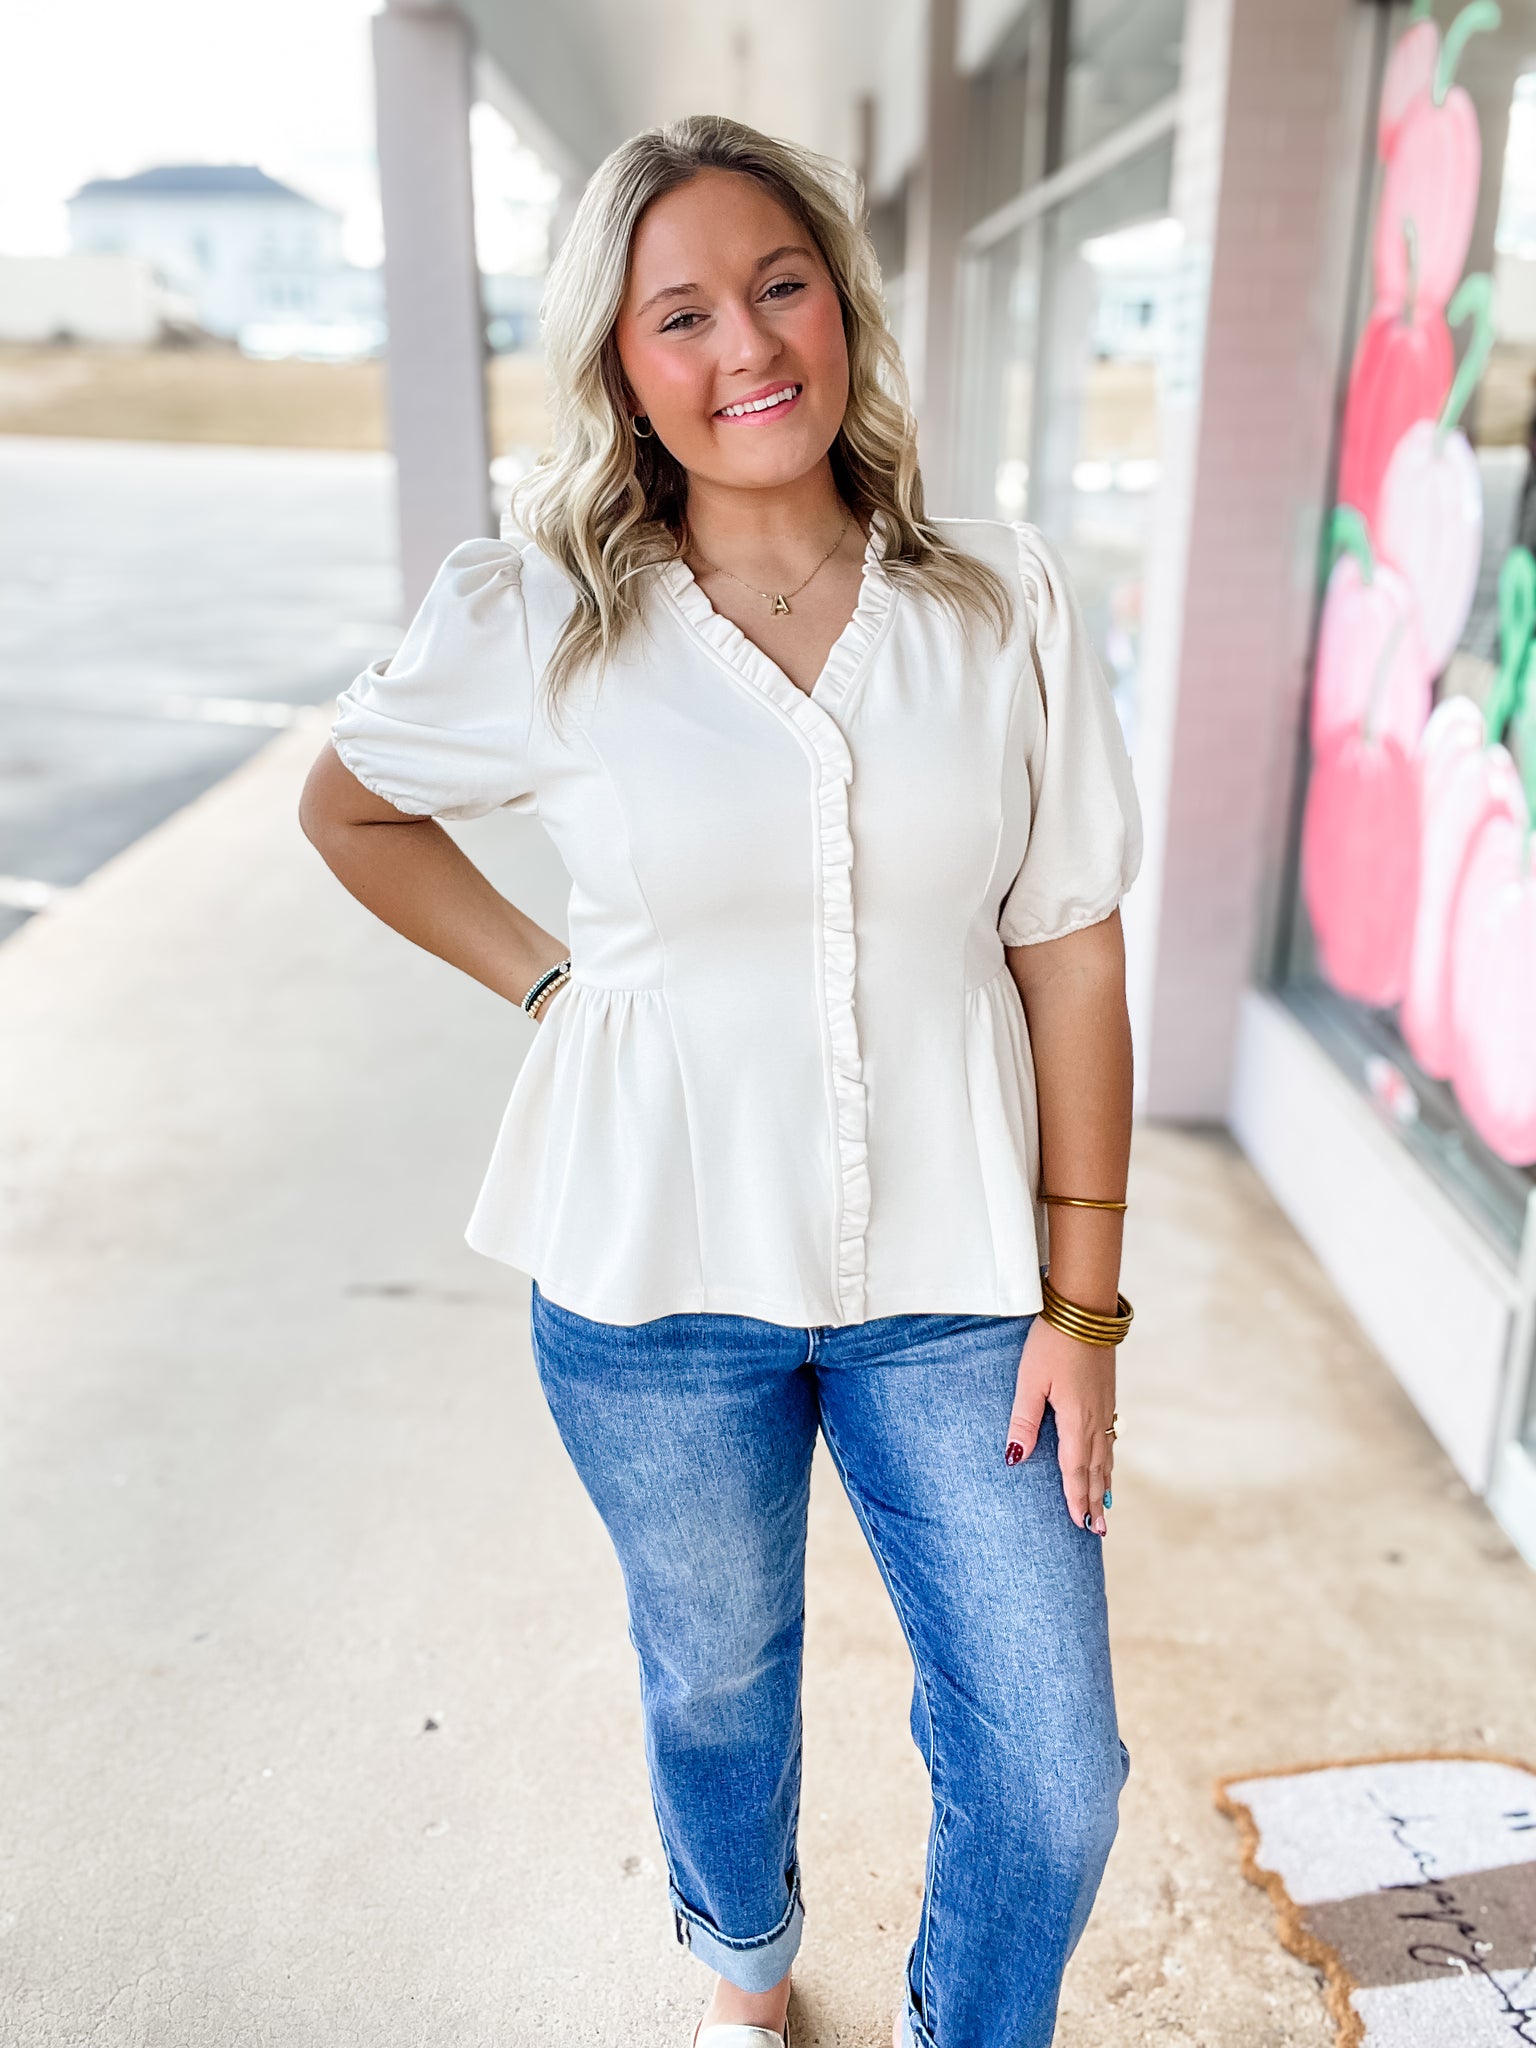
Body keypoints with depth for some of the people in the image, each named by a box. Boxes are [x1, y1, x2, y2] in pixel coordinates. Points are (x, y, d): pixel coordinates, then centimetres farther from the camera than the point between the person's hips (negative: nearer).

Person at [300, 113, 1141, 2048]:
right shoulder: (532, 623, -7)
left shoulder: (1003, 604, -5)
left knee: (1052, 1773, 7)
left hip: (950, 1276, 1)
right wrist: (547, 977, -2)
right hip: (659, 1290, 0)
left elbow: (1069, 957, -3)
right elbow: (347, 809, 11)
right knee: (717, 1684, 22)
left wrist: (1080, 1304, -3)